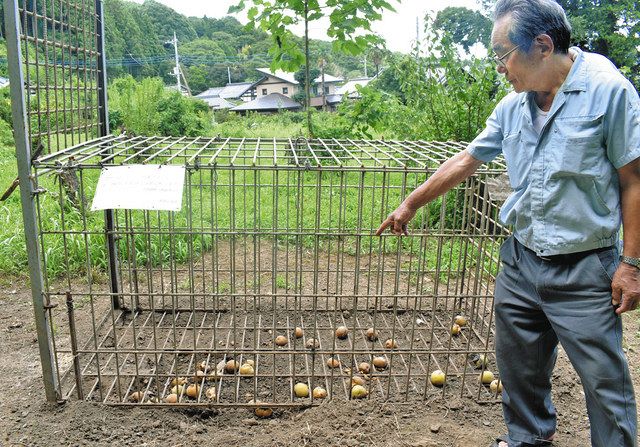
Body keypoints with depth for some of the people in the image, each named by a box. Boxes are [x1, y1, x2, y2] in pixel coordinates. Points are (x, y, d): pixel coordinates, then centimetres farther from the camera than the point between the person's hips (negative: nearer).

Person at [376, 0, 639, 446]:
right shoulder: (514, 105, 5)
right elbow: (464, 161, 13)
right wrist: (410, 204, 18)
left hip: (585, 271, -5)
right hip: (521, 260, 6)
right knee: (519, 365, 19)